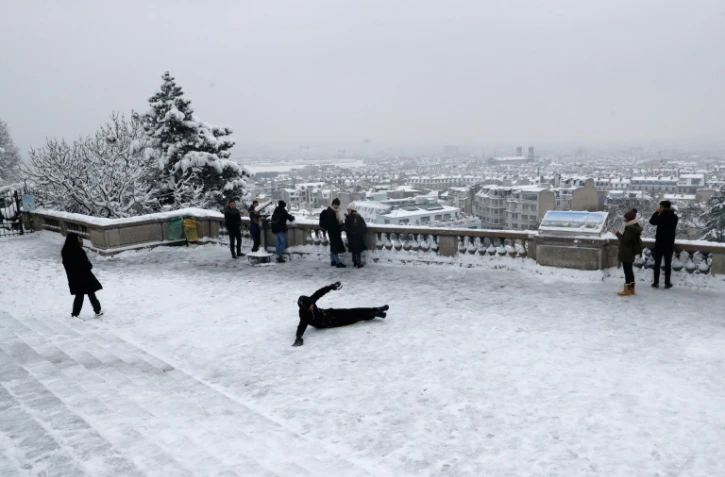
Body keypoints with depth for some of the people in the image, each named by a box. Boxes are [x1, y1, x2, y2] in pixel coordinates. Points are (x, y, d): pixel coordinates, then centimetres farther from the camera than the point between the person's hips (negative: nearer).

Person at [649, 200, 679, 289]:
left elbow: (652, 221, -1)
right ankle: (667, 283, 8)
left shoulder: (662, 216, -14)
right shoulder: (674, 217, 2)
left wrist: (656, 212, 5)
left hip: (659, 243, -3)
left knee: (657, 263, 5)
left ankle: (656, 282, 5)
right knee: (668, 264, 7)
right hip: (670, 243, 3)